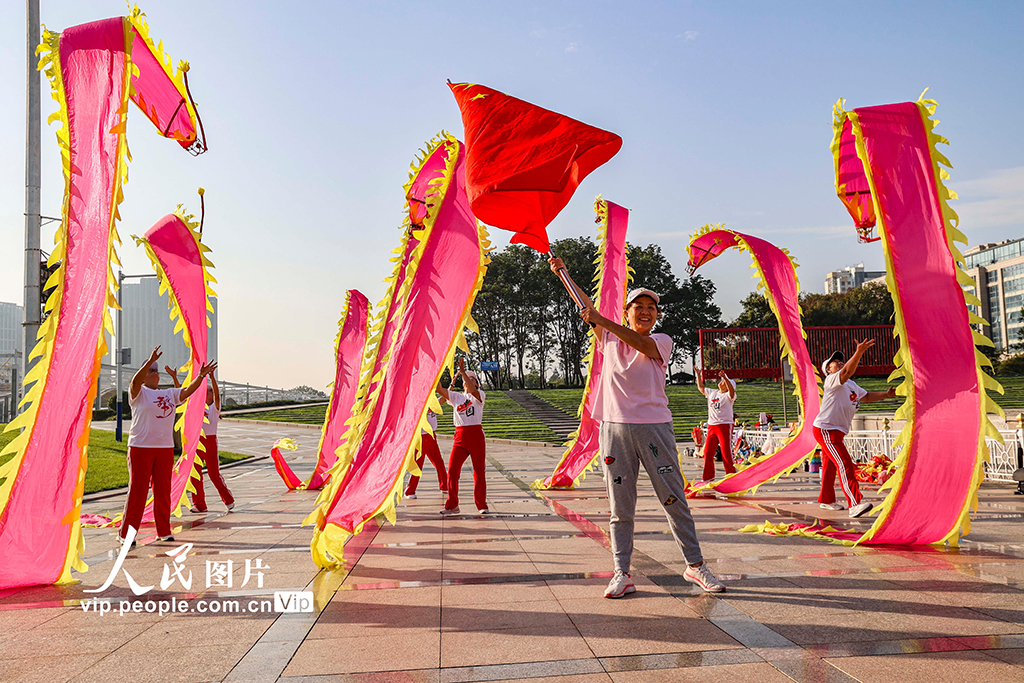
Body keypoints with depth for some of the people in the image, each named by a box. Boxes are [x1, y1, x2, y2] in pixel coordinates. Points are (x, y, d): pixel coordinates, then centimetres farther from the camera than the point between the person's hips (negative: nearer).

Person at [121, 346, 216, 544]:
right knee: (137, 490, -2)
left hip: (165, 448, 5)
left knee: (163, 490, 8)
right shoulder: (138, 393, -1)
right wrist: (150, 361, -33)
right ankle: (126, 532, 8)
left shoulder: (169, 394, 16)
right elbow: (136, 381, -20)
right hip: (140, 448, -5)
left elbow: (188, 391, 7)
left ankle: (164, 531, 17)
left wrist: (201, 375, -7)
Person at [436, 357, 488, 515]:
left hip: (476, 435, -3)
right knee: (452, 470, -3)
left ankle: (482, 505, 10)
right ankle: (452, 505, 7)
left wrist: (462, 371, -26)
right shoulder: (456, 396, 14)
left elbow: (473, 390, -20)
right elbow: (440, 390, 2)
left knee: (479, 471, 0)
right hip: (460, 436, 3)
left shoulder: (479, 396, 3)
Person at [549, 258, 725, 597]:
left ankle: (695, 565, 16)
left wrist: (601, 320, -23)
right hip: (614, 426, 2)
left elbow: (641, 344, -15)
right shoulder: (610, 339, 13)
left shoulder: (662, 341, 6)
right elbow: (586, 306, 11)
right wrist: (562, 272, 8)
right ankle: (621, 573, 9)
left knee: (674, 499, 3)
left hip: (654, 426, -1)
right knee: (620, 505, 4)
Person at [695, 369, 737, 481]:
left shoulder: (728, 395, -6)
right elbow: (701, 387, 28)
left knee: (726, 453, -6)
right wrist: (698, 375, 23)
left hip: (725, 426, -6)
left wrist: (724, 377, -40)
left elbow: (732, 390, -29)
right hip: (712, 426, 6)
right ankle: (708, 477, 19)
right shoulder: (712, 393, 13)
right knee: (707, 452, 8)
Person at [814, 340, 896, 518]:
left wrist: (886, 394, 10)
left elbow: (866, 396, 24)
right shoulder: (832, 380, -13)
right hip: (825, 430, -10)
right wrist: (859, 352, -45)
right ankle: (855, 504, -23)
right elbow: (847, 371, -32)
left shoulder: (851, 384, 17)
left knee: (830, 466, 20)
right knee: (845, 464, -18)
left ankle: (826, 500, 33)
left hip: (836, 432, 10)